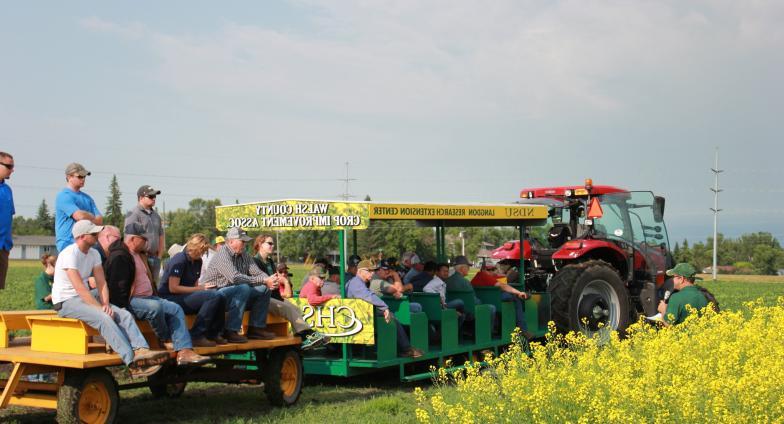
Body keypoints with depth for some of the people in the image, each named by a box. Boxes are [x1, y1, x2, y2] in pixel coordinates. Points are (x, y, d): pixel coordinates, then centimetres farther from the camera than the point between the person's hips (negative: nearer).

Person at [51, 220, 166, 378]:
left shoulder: (94, 254, 8)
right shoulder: (70, 254, -18)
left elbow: (101, 283, 3)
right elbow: (80, 288, -25)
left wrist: (106, 305, -15)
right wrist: (101, 309, -26)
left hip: (86, 297, 8)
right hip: (66, 302, -8)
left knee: (125, 315, -13)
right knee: (103, 318, -31)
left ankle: (142, 351, -32)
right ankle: (133, 362, -38)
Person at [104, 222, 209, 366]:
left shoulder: (139, 254, 20)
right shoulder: (119, 257, -14)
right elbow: (118, 287, -20)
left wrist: (155, 296, 22)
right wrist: (124, 309, -23)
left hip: (147, 297, 10)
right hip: (130, 301, -10)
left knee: (176, 309, -7)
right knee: (155, 307, -36)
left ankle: (184, 351, -19)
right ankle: (167, 340, -8)